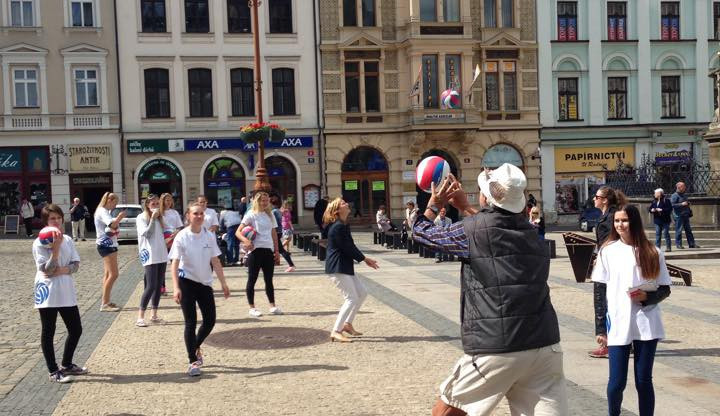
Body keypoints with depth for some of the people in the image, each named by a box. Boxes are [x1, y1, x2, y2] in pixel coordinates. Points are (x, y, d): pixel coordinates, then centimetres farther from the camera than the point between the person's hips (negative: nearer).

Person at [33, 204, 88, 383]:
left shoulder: (68, 240, 6)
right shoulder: (40, 243, -9)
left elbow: (76, 265, 2)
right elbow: (48, 270, -16)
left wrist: (62, 270, -16)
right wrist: (56, 247, -25)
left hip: (67, 292, 6)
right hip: (48, 293, -6)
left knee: (76, 330, 10)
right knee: (48, 333, 4)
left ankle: (67, 365, 28)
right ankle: (54, 371, 13)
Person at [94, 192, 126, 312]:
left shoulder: (106, 212, 17)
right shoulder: (102, 212, -14)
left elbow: (112, 226, 25)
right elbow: (112, 224, -32)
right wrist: (120, 216, -25)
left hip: (109, 245, 11)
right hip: (106, 245, -11)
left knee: (108, 274, 12)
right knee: (113, 274, -13)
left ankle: (105, 302, 17)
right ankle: (104, 304, -11)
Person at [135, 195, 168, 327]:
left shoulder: (159, 217, 15)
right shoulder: (141, 218, -5)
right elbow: (146, 233, -18)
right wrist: (153, 218, -19)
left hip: (162, 255, 7)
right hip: (150, 256, -7)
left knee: (158, 286, 9)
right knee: (151, 286, -12)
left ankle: (154, 315, 16)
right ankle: (140, 317, -7)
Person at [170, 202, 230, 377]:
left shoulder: (209, 236, 0)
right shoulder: (182, 237, -11)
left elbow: (215, 261, 5)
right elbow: (175, 264, -14)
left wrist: (223, 283, 2)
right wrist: (176, 288, -24)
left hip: (205, 282, 4)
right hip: (187, 282, -4)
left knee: (210, 321, 5)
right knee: (191, 322, -4)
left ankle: (196, 347, 33)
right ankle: (193, 361, 5)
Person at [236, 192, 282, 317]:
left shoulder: (270, 215, 13)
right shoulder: (251, 215, -4)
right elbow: (238, 232, -11)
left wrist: (277, 250, 13)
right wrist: (245, 240, -30)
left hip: (269, 250, 5)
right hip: (255, 250, -5)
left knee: (269, 279, 11)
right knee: (252, 279, 2)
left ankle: (273, 306, 17)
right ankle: (252, 308, 10)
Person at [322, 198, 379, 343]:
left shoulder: (344, 225, 14)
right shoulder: (338, 227, -18)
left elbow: (350, 247, 16)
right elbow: (348, 248, -18)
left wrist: (364, 259, 7)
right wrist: (364, 259, -8)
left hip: (345, 267, 10)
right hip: (337, 268, -10)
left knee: (362, 293, 15)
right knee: (352, 298, -13)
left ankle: (347, 324, 21)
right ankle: (336, 332, -11)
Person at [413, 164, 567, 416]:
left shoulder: (472, 230, -3)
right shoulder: (529, 231, 13)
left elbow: (421, 232, 15)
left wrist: (434, 203, 32)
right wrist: (464, 207, 45)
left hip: (495, 351, -5)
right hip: (545, 347, 5)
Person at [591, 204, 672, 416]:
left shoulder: (653, 253, 1)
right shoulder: (607, 251, 1)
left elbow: (665, 289, 8)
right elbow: (600, 291, 2)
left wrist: (646, 296, -14)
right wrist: (600, 328, -1)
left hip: (647, 326, 0)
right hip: (617, 326, 0)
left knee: (644, 380, 7)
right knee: (616, 381, 2)